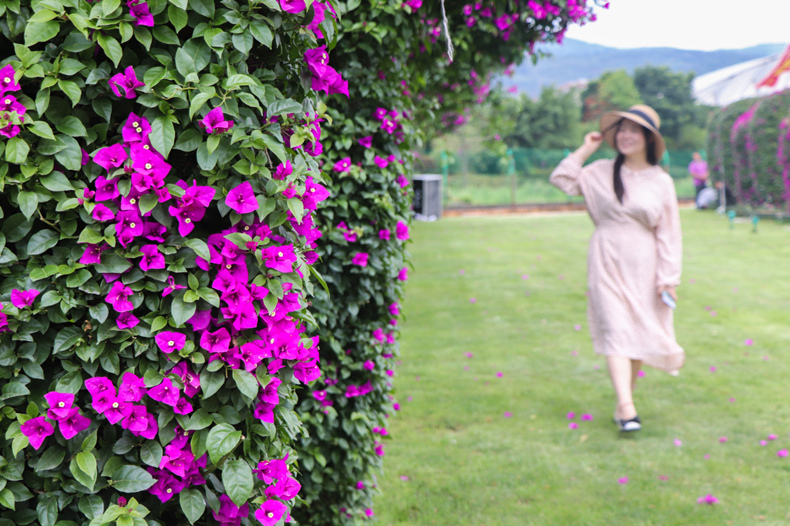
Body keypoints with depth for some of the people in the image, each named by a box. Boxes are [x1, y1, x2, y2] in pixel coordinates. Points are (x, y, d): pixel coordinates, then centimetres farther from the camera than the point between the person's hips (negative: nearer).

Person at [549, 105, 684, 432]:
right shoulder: (601, 172, 6)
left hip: (643, 265, 1)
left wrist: (669, 277, -1)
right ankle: (626, 406, -18)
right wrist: (585, 149, 5)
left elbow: (668, 234, 4)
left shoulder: (661, 181, 4)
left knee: (638, 332, 7)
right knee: (615, 330, -11)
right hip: (607, 262, -1)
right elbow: (562, 180, 5)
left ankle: (624, 402, 21)